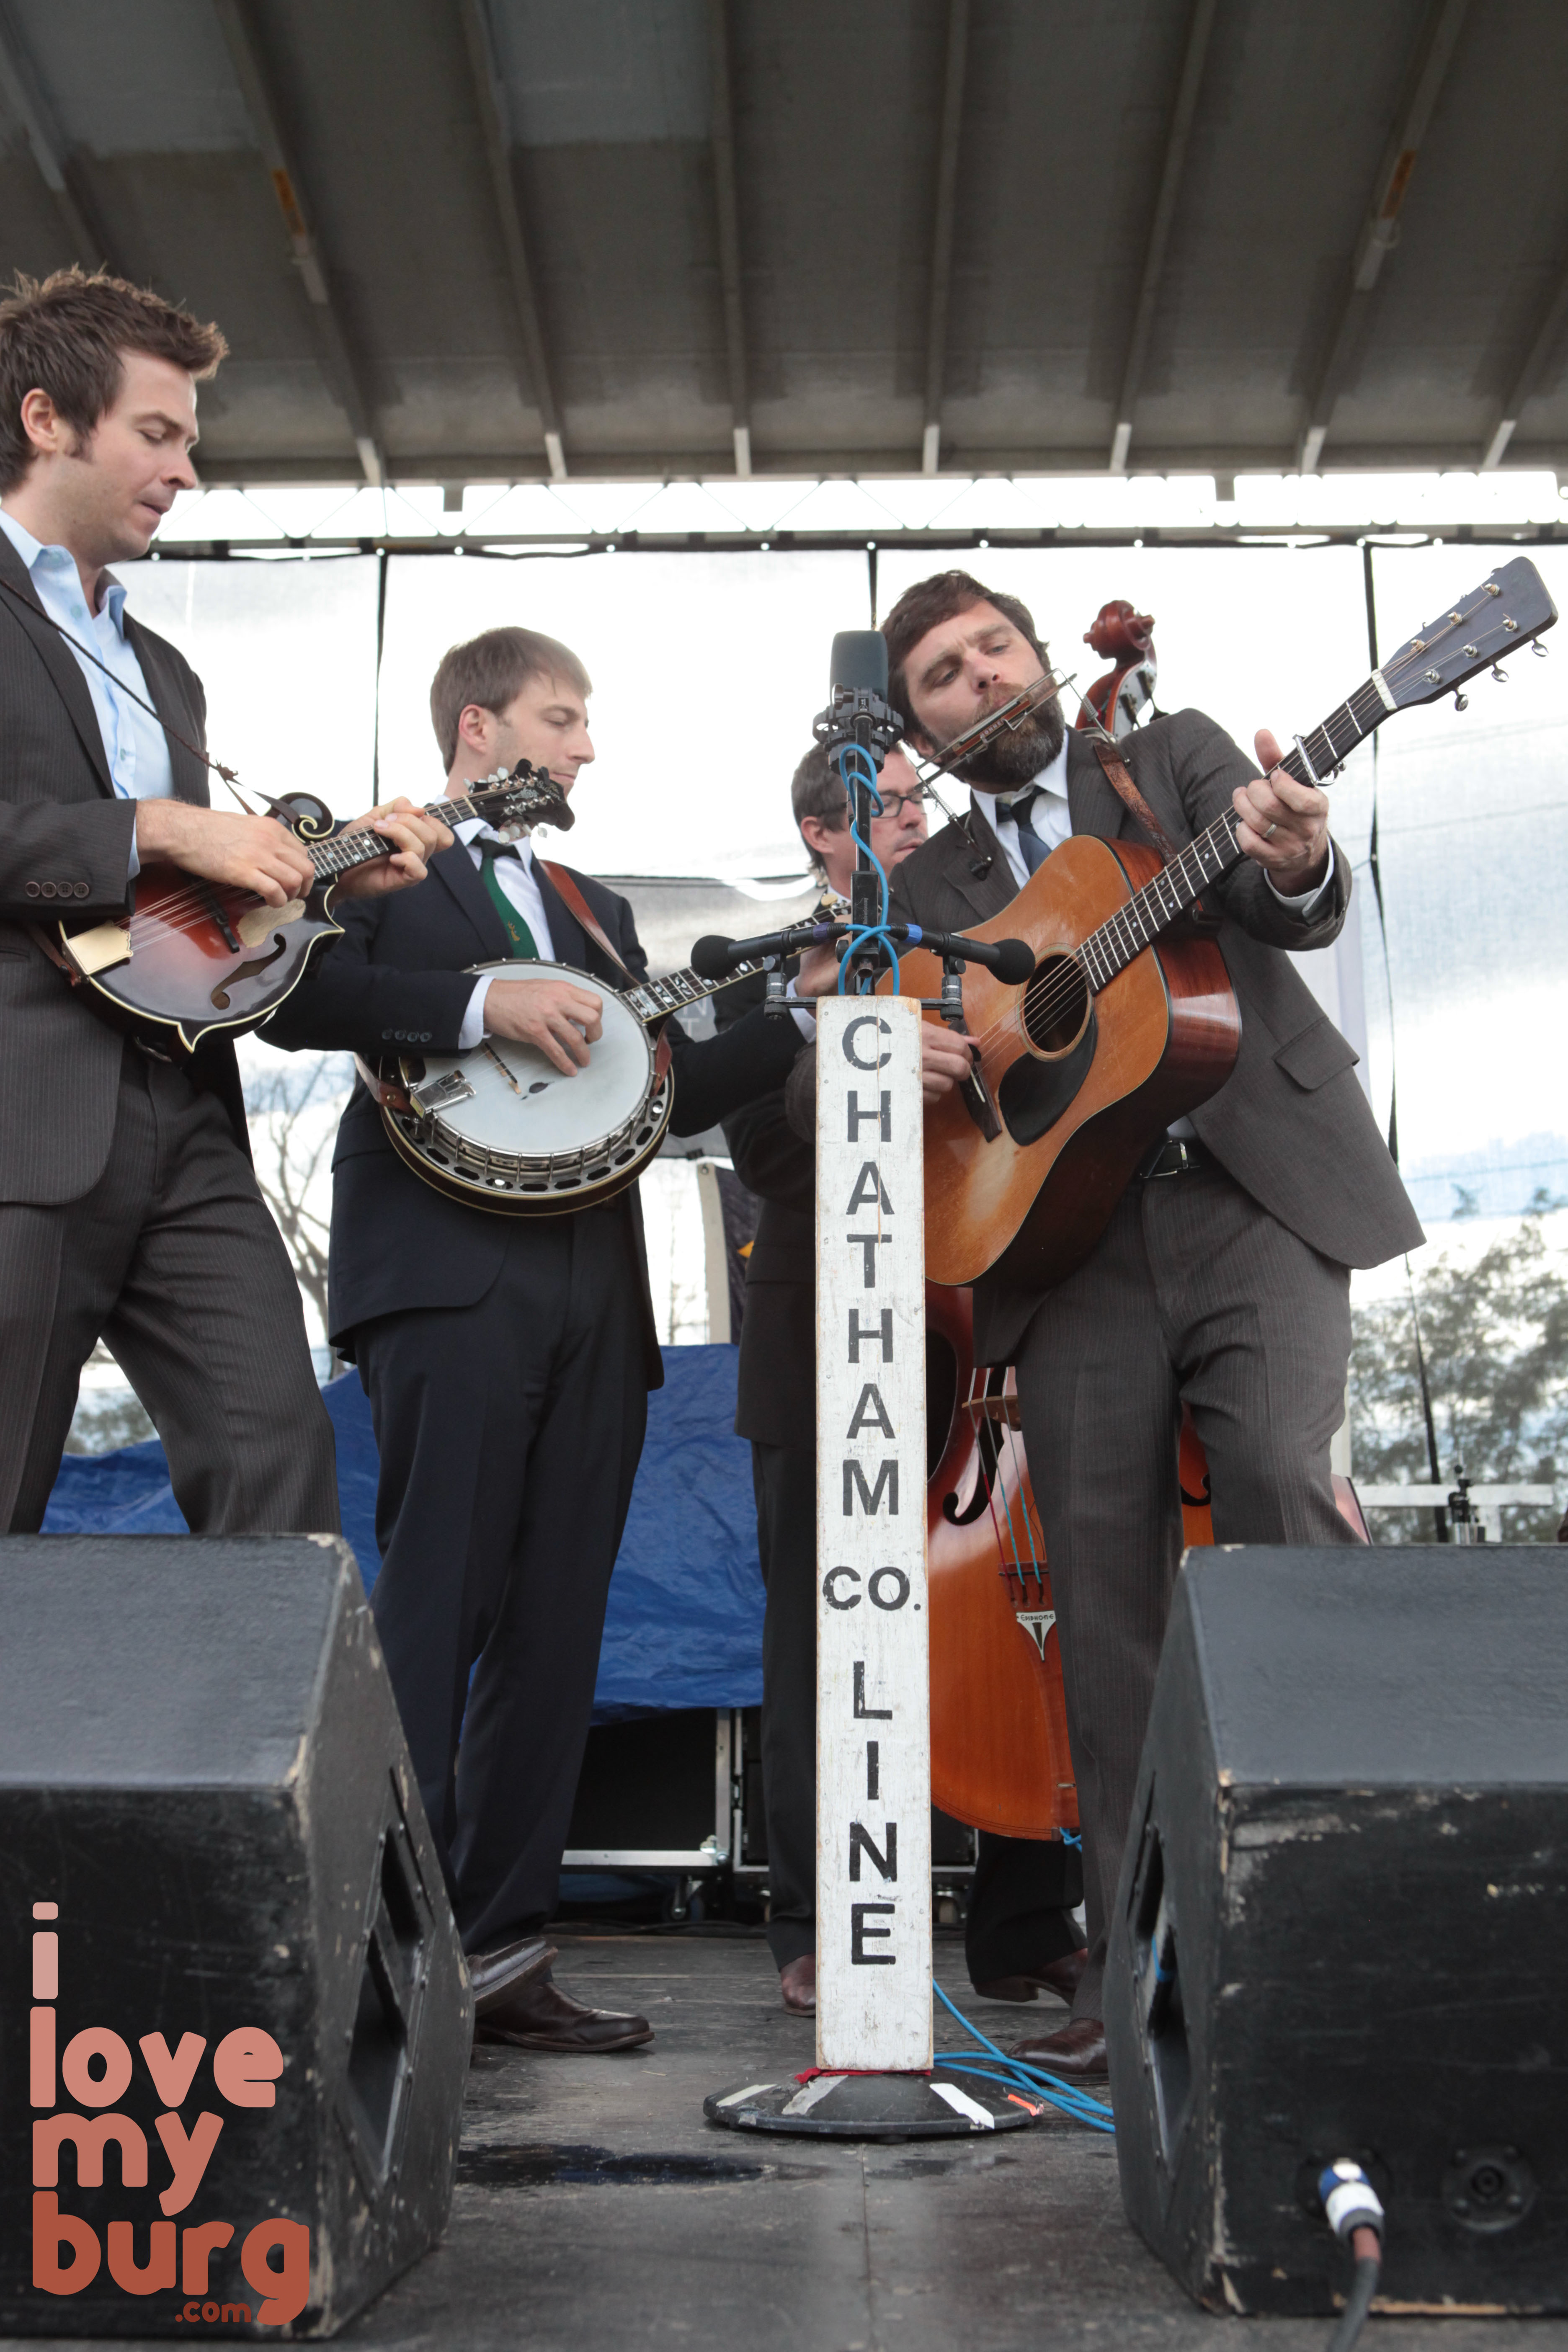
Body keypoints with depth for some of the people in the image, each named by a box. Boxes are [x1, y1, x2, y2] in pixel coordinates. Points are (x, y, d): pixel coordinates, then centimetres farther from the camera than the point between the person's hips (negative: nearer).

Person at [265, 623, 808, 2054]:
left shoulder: (598, 910, 29)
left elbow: (677, 1089, 21)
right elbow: (294, 995, -8)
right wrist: (482, 1001, -15)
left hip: (595, 1290, 6)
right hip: (449, 1271, -6)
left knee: (556, 1626, 3)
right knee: (436, 1603, -12)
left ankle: (500, 1947, 9)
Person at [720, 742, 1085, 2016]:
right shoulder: (769, 973, 6)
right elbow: (763, 1151, -9)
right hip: (827, 1347, -2)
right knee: (821, 1646, 2)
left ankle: (1029, 1927, 12)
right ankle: (820, 1935, 12)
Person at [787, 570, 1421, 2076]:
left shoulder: (1178, 759, 15)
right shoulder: (928, 891, 19)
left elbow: (1298, 916, -2)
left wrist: (1300, 863, -27)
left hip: (1255, 1190, -2)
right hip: (1075, 1238, 2)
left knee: (1275, 1469, -24)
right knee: (1104, 1588, -3)